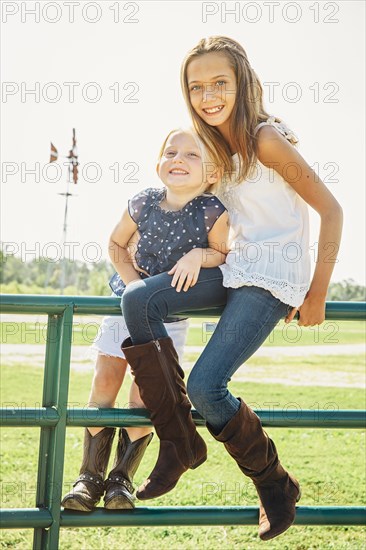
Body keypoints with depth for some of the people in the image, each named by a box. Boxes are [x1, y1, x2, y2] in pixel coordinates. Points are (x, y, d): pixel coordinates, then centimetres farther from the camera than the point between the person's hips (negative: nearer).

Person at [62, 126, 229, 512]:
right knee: (104, 386, 0)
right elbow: (116, 243, 2)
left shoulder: (213, 213, -21)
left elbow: (223, 257, -8)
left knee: (143, 398, -5)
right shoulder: (143, 204, -14)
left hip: (171, 316, -2)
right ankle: (90, 477, 11)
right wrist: (132, 279, -12)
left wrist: (200, 255, -28)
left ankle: (121, 480, 12)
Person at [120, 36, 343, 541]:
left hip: (275, 278, -7)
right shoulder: (217, 146, 10)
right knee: (137, 301, -17)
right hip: (234, 267, 8)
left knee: (206, 386, -19)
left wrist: (317, 294, -12)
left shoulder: (267, 139, -14)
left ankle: (277, 486, 5)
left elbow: (331, 210, -13)